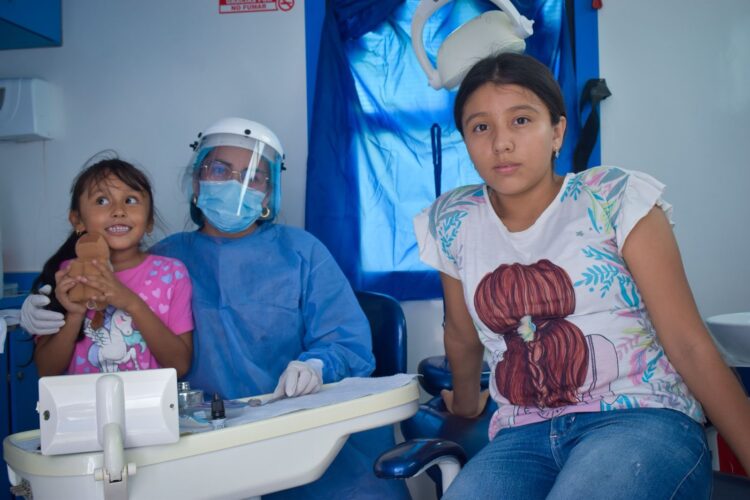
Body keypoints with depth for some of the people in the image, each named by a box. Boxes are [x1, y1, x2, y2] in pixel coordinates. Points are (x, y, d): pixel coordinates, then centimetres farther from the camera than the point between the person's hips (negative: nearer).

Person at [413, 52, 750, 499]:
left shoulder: (617, 200, -4)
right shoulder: (452, 224, 5)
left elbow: (690, 345, -6)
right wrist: (467, 403, 35)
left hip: (643, 418, -1)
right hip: (522, 439, 2)